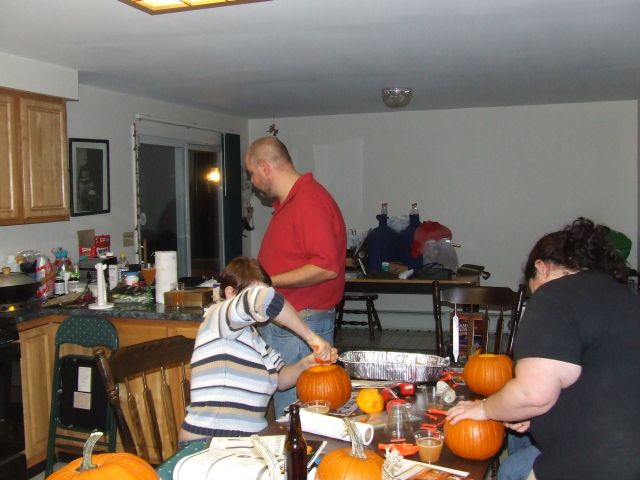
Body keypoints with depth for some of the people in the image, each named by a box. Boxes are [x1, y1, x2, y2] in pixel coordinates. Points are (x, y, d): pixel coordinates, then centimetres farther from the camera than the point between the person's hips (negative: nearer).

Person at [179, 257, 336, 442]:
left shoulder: (252, 335, 15)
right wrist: (310, 337, -23)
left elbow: (279, 378, 17)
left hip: (246, 439, 8)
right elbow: (261, 298, -29)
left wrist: (305, 364, -2)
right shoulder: (216, 316, -9)